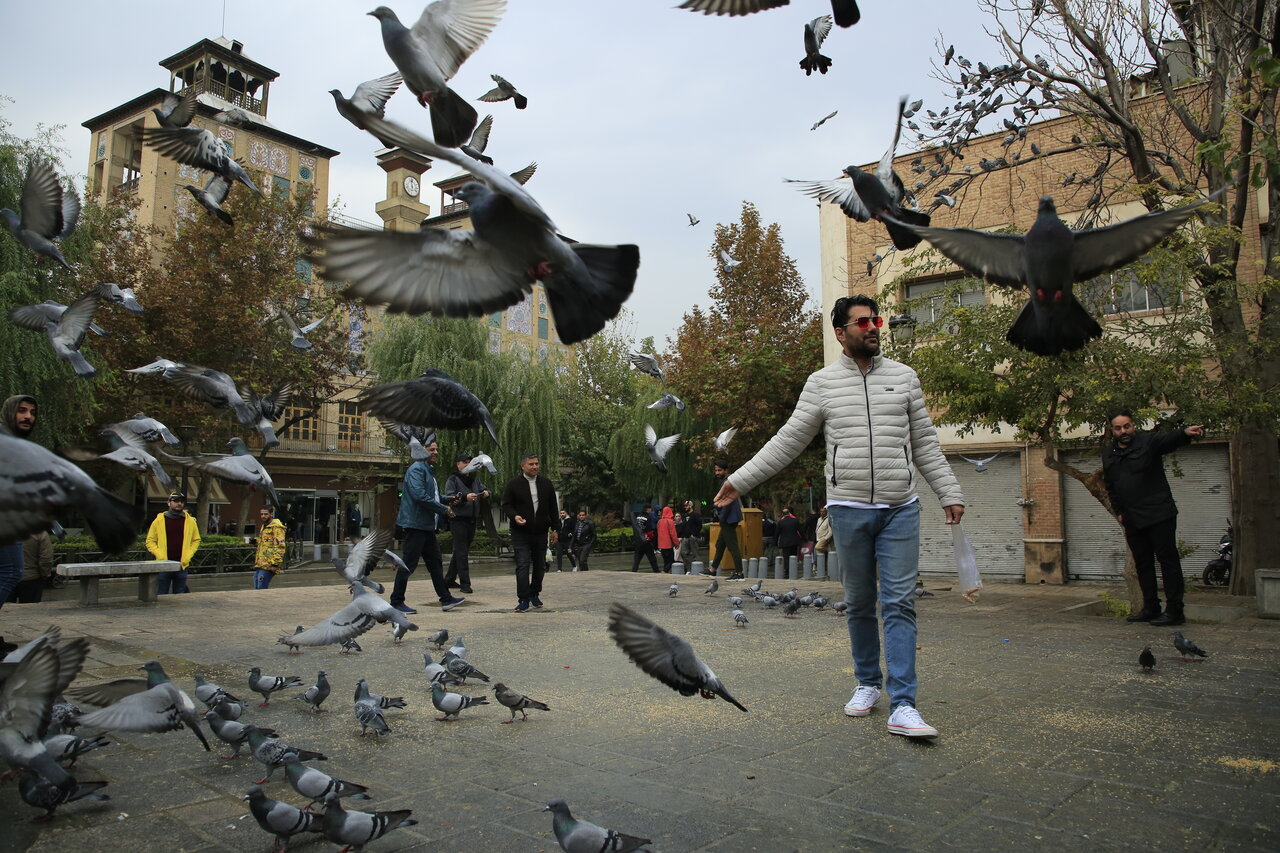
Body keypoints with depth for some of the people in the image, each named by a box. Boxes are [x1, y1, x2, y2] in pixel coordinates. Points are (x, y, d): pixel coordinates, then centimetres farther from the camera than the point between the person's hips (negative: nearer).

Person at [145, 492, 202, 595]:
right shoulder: (159, 520, 2)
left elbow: (196, 540, 12)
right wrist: (159, 554, -9)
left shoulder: (190, 521, 5)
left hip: (182, 565, 1)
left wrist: (188, 556, -2)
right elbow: (150, 541, 6)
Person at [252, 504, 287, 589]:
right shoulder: (263, 526, 22)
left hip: (268, 565, -10)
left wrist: (275, 562, -22)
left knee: (261, 589, -13)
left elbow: (280, 546, -17)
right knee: (257, 589, 8)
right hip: (259, 565, 10)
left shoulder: (276, 527, -9)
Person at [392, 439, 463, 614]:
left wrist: (447, 506, 11)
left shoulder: (429, 471, 20)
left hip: (427, 526, 10)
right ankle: (396, 602, 3)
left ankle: (446, 599, 19)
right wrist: (443, 509, -18)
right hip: (415, 524, -10)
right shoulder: (417, 469, -12)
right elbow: (419, 495, -24)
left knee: (435, 563, 13)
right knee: (408, 564, -5)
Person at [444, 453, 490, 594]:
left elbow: (483, 488, 24)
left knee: (460, 552, 14)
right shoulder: (453, 479, -4)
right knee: (461, 552, -9)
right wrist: (465, 497, -27)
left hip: (472, 520, 7)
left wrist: (486, 492, 0)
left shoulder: (474, 479, 14)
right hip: (458, 520, -7)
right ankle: (464, 584, -9)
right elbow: (448, 497, -14)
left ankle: (449, 580, 25)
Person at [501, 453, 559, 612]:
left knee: (540, 565, 11)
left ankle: (534, 594, 28)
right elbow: (506, 505, -1)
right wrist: (515, 516, -20)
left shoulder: (546, 483, 8)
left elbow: (553, 508, 12)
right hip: (520, 533, -4)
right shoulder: (513, 483, -3)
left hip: (540, 532, 4)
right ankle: (523, 600, -6)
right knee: (523, 565, -9)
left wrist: (554, 529, 9)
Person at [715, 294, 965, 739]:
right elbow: (788, 440, 3)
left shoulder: (904, 377, 8)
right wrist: (739, 480, -2)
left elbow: (925, 444, 13)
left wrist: (949, 493, 8)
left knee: (900, 604, -4)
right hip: (849, 509, 0)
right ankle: (868, 683, 27)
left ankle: (903, 706, -3)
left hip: (901, 509, 1)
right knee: (859, 604, 10)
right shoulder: (821, 383, 3)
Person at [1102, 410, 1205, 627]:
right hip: (1132, 520, 7)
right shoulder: (1109, 458, 12)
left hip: (1159, 515, -7)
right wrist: (1118, 511, 13)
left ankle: (1174, 611, 1)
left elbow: (1169, 439, -28)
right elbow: (1111, 488, 23)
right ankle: (1151, 608, 20)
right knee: (1142, 564, 12)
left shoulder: (1148, 442, -6)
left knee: (1168, 560, -3)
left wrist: (1185, 432, -50)